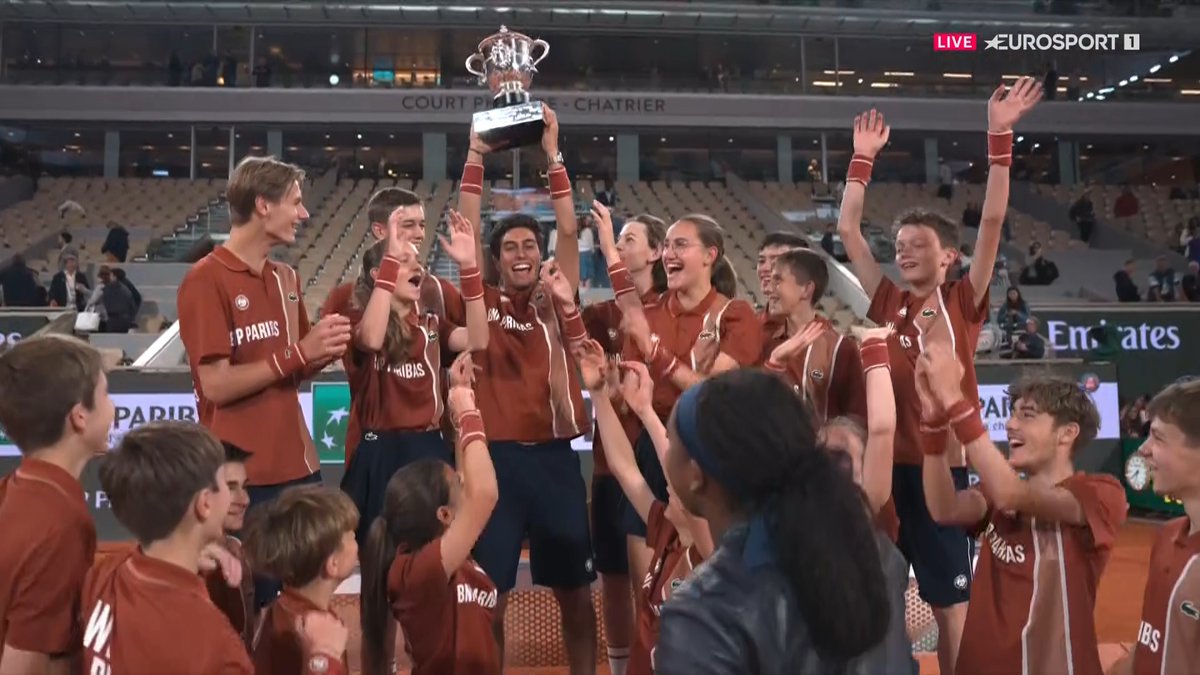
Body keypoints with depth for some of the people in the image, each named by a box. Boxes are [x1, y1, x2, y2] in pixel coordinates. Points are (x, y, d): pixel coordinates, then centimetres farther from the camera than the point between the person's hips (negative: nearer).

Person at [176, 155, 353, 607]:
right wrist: (299, 353, -18)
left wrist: (323, 352, -5)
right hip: (243, 477, -7)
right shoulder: (206, 279, -12)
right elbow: (216, 385, -17)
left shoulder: (286, 278, 9)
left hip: (298, 465, 7)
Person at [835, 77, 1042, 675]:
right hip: (887, 459, 3)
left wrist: (999, 137, -13)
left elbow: (993, 221, -8)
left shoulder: (965, 303, -1)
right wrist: (863, 158, 3)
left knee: (950, 596, 10)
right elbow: (848, 229, 4)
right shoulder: (886, 303, 4)